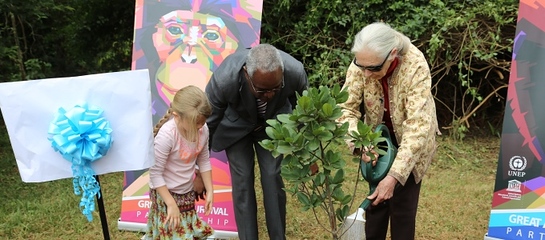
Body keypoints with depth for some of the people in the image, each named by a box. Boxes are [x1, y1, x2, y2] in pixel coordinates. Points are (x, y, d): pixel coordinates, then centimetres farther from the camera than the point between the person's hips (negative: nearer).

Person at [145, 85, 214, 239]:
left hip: (187, 192, 6)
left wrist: (210, 191, 3)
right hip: (166, 193, -6)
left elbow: (204, 161, 3)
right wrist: (171, 204, -21)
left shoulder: (203, 129, -12)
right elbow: (155, 174, -23)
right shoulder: (166, 135, -30)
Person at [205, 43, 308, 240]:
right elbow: (206, 123, -22)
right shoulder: (224, 80, -40)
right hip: (236, 125, -1)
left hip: (274, 123, 1)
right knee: (242, 181, -4)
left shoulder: (295, 72, -35)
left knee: (273, 178, -2)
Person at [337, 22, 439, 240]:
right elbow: (346, 107, -20)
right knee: (375, 198, 6)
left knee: (402, 203, -2)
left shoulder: (416, 67, -33)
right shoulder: (362, 62, -24)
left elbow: (418, 126, -36)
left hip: (409, 142, -2)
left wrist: (394, 175, -42)